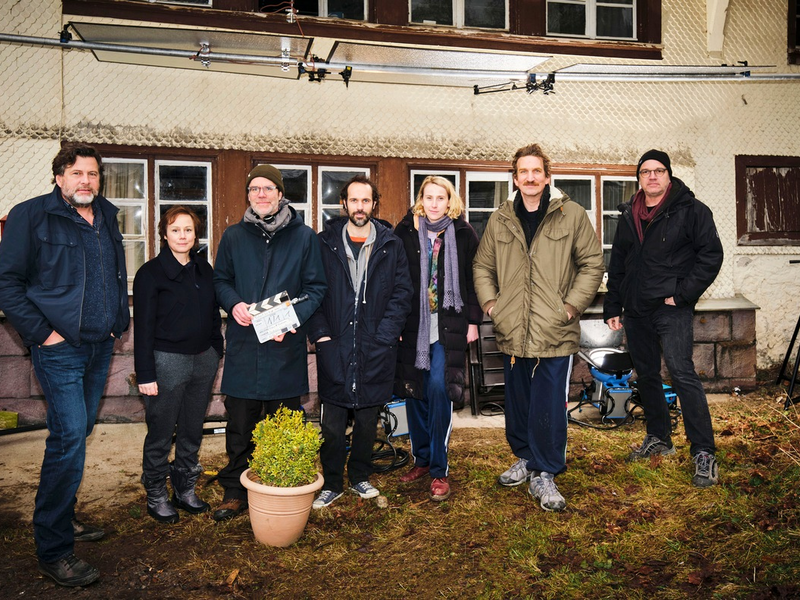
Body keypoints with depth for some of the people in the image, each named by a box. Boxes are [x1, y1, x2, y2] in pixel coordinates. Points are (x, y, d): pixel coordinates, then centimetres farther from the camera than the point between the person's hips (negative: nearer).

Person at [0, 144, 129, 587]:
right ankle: (53, 550, 1)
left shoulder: (107, 216, 12)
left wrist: (119, 320, 13)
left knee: (77, 434, 15)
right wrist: (39, 331, -13)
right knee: (69, 438, -11)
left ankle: (62, 518, 32)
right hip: (59, 348, -7)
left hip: (100, 347, 7)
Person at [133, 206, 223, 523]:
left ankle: (185, 490, 28)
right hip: (167, 362, -5)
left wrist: (216, 350, 9)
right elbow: (143, 326, -8)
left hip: (204, 360, 5)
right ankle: (156, 496, 21)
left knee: (192, 431, 13)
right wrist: (145, 374, -12)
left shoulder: (203, 268, 10)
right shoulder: (151, 272, -6)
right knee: (161, 434, 4)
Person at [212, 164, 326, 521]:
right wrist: (233, 304, -7)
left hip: (285, 345, -2)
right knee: (240, 425, 10)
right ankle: (235, 491, 25)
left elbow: (316, 288, 1)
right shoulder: (234, 236, 9)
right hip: (243, 344, 2)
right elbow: (220, 280, 15)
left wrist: (294, 317, -15)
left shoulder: (303, 236, 3)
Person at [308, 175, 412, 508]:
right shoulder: (325, 243, 5)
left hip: (375, 350, 1)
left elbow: (402, 293, 3)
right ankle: (331, 483, 22)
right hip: (334, 347, -1)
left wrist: (384, 335, -6)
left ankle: (360, 477, 31)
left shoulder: (391, 246, 6)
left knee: (368, 420, 13)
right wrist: (320, 334, -6)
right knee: (332, 424, 4)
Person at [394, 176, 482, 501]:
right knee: (414, 390, 7)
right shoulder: (405, 232, 4)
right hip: (412, 326, 2)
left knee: (438, 388, -12)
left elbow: (473, 279, 6)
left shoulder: (464, 234, 3)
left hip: (448, 326, -2)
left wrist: (473, 321, 2)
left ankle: (439, 470, 1)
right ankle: (421, 459, 24)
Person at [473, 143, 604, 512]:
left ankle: (545, 475, 15)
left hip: (555, 332, -3)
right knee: (517, 402, 16)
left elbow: (592, 264, 3)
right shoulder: (499, 220, 9)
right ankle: (525, 459, 35)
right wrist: (490, 302, 4)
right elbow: (483, 266, 17)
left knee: (550, 407, -1)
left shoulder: (572, 215, 0)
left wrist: (572, 306, -6)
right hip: (512, 332, 4)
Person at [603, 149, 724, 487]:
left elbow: (711, 255, -7)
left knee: (682, 374, -13)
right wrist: (613, 306, 13)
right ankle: (659, 439, 28)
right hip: (636, 310, 6)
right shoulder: (629, 216, 13)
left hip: (672, 309, -6)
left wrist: (682, 294, -14)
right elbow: (617, 264, 17)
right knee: (646, 376, 13)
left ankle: (704, 453, -7)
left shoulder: (691, 211, -3)